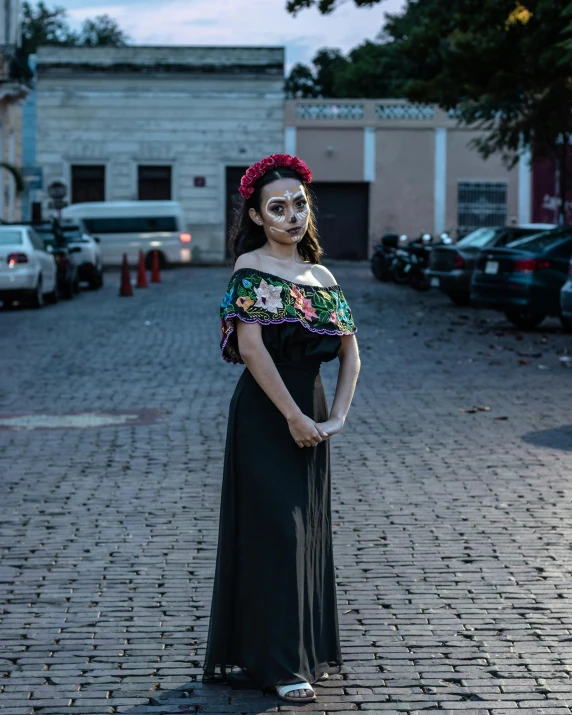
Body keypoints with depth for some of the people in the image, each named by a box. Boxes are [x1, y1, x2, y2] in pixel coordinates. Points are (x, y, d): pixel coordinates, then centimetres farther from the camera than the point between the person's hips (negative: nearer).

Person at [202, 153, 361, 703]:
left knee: (308, 529, 11)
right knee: (274, 529, -6)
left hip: (309, 415, 7)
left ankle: (306, 648, 24)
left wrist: (337, 415, -1)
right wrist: (294, 417, -19)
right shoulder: (251, 269, -8)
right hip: (264, 415, -7)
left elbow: (349, 350, 12)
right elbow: (251, 346, -20)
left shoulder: (319, 276, 12)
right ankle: (278, 664, -2)